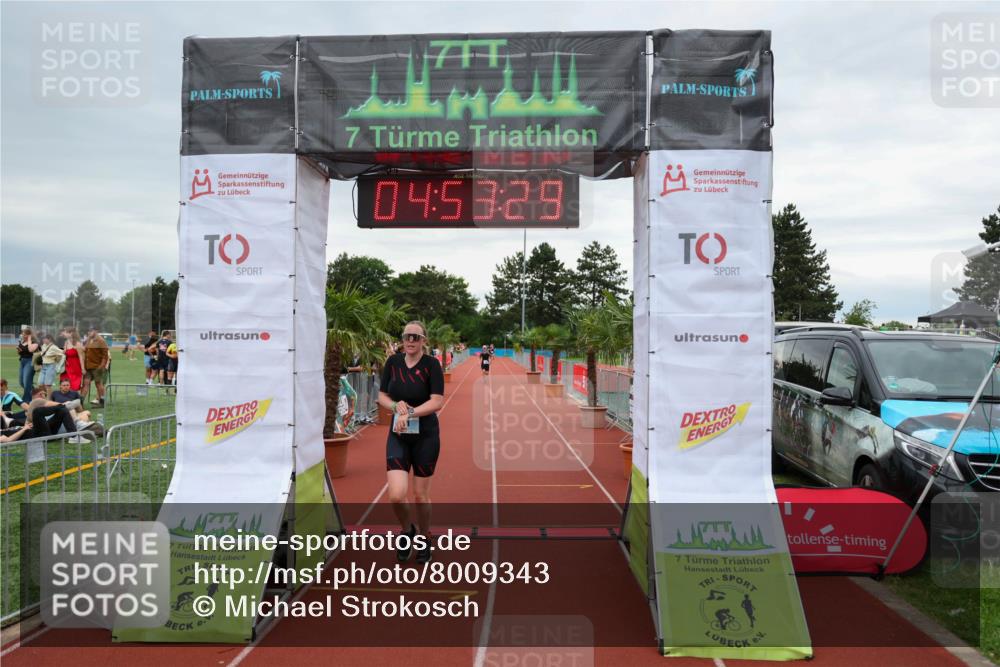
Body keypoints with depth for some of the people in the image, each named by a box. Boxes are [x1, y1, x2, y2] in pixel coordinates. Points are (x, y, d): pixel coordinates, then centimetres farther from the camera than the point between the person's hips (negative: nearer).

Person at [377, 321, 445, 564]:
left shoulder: (431, 364, -9)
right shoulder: (393, 362, 2)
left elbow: (437, 401, -15)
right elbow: (382, 396, 9)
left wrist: (410, 412, -24)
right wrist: (396, 406, -11)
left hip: (426, 436, -2)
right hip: (398, 436, 2)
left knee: (421, 495, 8)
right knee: (396, 495, -10)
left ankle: (424, 540, 34)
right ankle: (407, 531, 22)